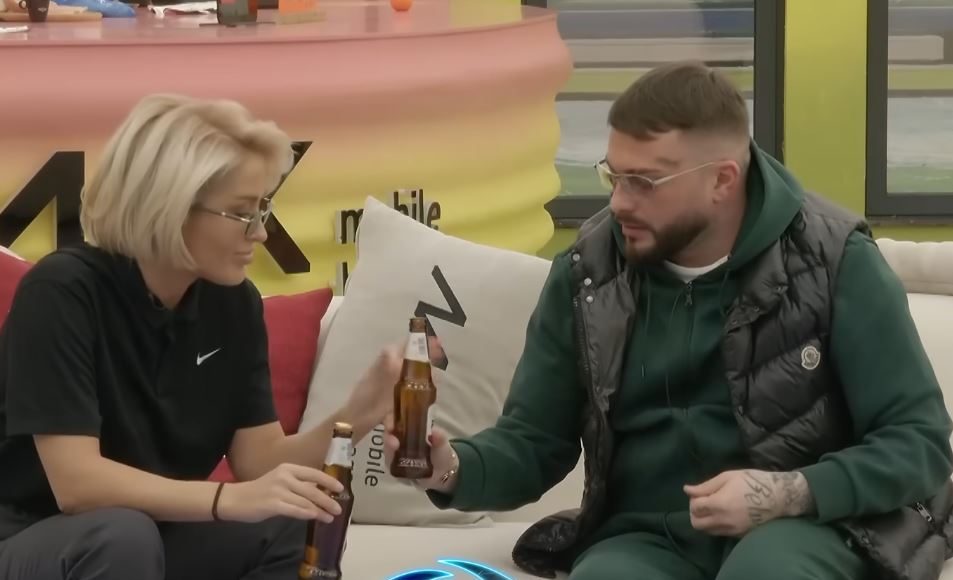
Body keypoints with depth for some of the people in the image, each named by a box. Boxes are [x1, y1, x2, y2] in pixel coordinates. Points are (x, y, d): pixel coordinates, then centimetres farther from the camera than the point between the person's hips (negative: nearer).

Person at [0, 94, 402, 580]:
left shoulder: (234, 303, -1)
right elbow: (76, 482, -29)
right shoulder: (63, 292, -21)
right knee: (123, 536, -35)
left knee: (294, 529, -17)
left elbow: (259, 461, -3)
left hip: (159, 536, 6)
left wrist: (354, 418, -20)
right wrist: (229, 499, -38)